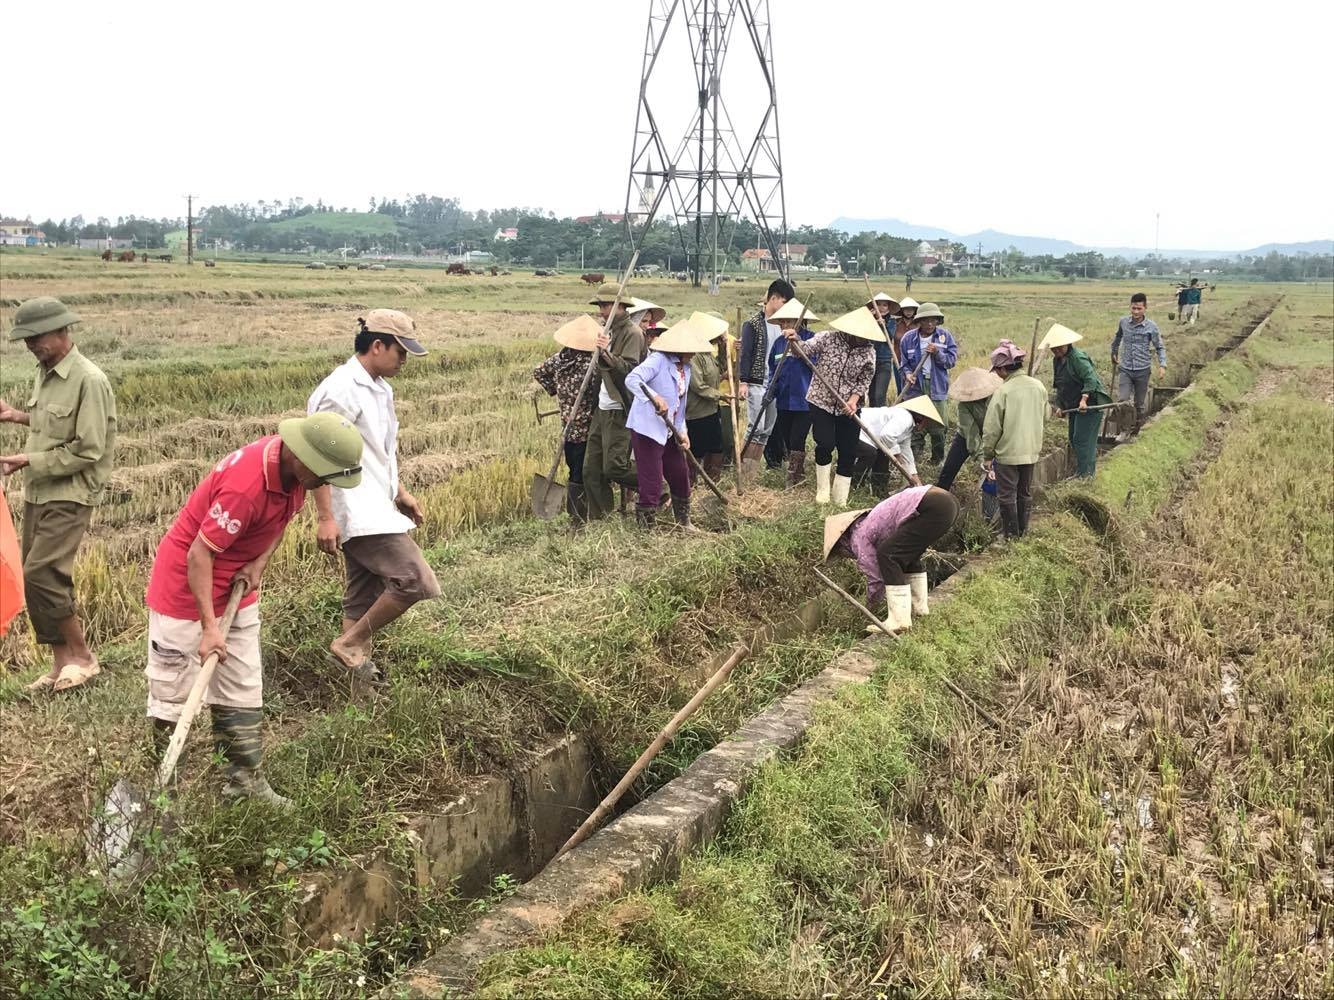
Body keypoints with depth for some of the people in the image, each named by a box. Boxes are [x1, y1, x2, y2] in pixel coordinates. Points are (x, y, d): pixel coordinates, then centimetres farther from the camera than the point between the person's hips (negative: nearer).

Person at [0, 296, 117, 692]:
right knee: (41, 578, 9)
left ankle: (82, 656, 1)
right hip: (37, 493, 9)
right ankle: (62, 662, 19)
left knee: (42, 575, -14)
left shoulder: (88, 381, -16)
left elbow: (86, 451, -19)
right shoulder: (44, 373, 11)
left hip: (69, 496, -9)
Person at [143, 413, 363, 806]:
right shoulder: (245, 485, -34)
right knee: (173, 688, 2)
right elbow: (199, 554, -29)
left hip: (238, 585, 8)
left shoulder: (295, 472, -10)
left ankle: (245, 780, 16)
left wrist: (259, 563, -9)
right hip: (186, 582, -8)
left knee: (243, 689, 9)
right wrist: (209, 627, -28)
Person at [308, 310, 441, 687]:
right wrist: (325, 517, -22)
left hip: (376, 509, 10)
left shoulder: (380, 388, 16)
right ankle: (349, 646, -2)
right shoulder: (341, 390, -16)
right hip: (357, 512, -10)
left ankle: (352, 658, 22)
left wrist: (400, 491, 27)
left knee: (364, 597, 14)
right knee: (415, 581, -14)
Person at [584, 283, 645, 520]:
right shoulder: (611, 331, 18)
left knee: (614, 467, -12)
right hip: (602, 410, 9)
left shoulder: (633, 333, -11)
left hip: (620, 412, -9)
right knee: (591, 470, 7)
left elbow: (629, 370, -23)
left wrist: (606, 354, -33)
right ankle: (597, 519, 15)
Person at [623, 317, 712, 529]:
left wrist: (682, 431, 8)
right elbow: (632, 380, -29)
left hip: (668, 432, 9)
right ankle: (646, 528, 8)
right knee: (651, 486, -5)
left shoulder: (686, 367, 12)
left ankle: (684, 523, 35)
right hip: (647, 429, -9)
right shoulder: (658, 360, -15)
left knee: (681, 477, 18)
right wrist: (655, 398, -41)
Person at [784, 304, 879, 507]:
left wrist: (854, 399, -15)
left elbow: (864, 380, 2)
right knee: (825, 445, -15)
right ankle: (823, 490, 10)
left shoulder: (868, 352, -4)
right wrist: (796, 340, -29)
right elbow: (805, 350, -8)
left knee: (848, 453, 2)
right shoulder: (828, 338, -11)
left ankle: (840, 501, 17)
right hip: (821, 402, -2)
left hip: (848, 408, 3)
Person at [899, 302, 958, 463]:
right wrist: (907, 373, -12)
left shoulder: (945, 336, 0)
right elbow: (903, 362, 8)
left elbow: (952, 360, -2)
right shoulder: (909, 338, 0)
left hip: (938, 388, 0)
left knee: (938, 428, 5)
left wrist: (937, 353, -18)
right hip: (915, 387, 0)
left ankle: (938, 459, 23)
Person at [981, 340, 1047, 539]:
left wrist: (988, 453, -1)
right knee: (1025, 493, 17)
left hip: (1007, 452, -5)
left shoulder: (1003, 392, -19)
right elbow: (1044, 415, 11)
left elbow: (991, 429, -14)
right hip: (1032, 450, 6)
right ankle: (1022, 532, 26)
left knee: (1007, 495, 7)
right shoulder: (1039, 387, -3)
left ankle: (1011, 535, 12)